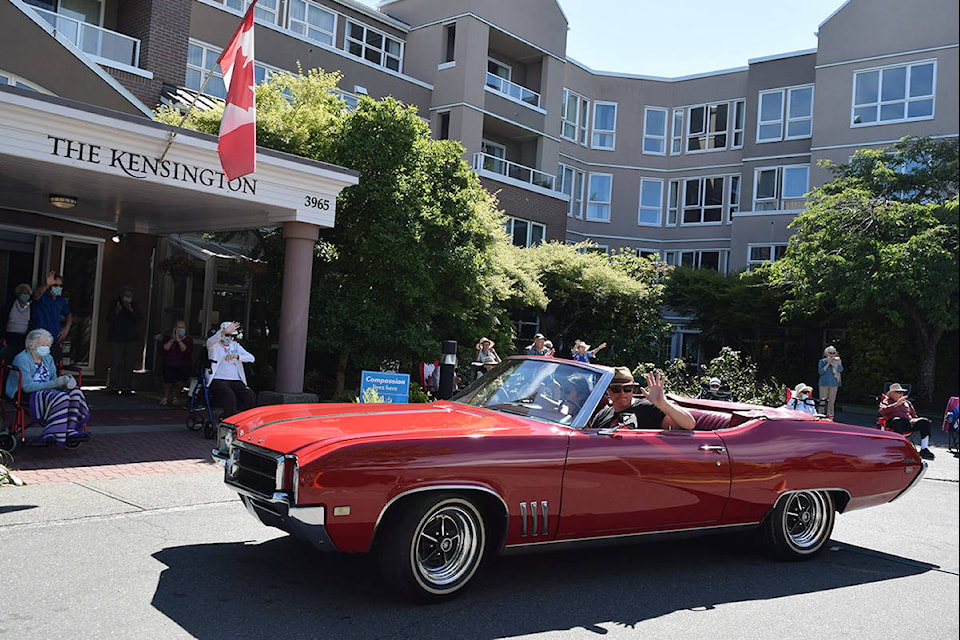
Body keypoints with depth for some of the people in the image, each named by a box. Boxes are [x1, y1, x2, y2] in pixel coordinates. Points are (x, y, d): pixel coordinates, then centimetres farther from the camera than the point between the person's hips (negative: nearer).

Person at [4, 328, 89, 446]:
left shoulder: (48, 358, 17)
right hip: (28, 396, -7)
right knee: (61, 397, -34)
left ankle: (71, 430, -30)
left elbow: (55, 380, 15)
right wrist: (53, 384, -23)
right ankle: (53, 435, -31)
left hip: (48, 391, 8)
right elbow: (27, 386, -17)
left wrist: (65, 382, -9)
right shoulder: (22, 359, -8)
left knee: (75, 391, -21)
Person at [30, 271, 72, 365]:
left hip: (56, 341, 6)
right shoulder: (42, 297, -4)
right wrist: (47, 284, -49)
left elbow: (69, 315, 29)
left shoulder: (61, 300, 14)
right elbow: (36, 295, -29)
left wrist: (66, 328, 11)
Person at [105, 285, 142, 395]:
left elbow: (138, 318, -5)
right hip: (116, 338, -2)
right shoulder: (114, 303, 3)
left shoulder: (134, 305, 7)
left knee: (129, 364, 0)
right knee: (116, 363, -7)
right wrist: (117, 311, -19)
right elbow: (109, 319, -3)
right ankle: (114, 386, -1)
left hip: (132, 339, 2)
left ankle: (126, 387, 5)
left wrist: (130, 310, -18)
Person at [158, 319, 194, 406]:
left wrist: (178, 340, -16)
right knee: (169, 376, -26)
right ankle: (166, 396, 4)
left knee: (184, 375, -25)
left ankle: (175, 395, 4)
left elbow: (186, 351, -13)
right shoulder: (167, 338, 10)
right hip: (168, 365, 0)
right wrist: (172, 339, -12)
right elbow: (163, 350, -8)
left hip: (183, 366, 0)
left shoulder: (188, 340, 6)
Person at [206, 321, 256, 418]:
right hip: (218, 380, -4)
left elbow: (251, 358, 8)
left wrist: (236, 356, -13)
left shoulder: (235, 345, 21)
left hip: (236, 381, 4)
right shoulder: (214, 345, 9)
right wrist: (224, 332, -39)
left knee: (251, 396, -25)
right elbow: (210, 341, -19)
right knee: (230, 395, -35)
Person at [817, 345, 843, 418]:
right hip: (824, 383, -1)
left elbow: (841, 369, -6)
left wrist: (832, 363, -12)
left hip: (834, 383, 1)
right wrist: (828, 364, -10)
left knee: (832, 401, -1)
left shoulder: (837, 361, 10)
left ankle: (830, 415, 3)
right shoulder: (822, 361, 7)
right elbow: (820, 371, -5)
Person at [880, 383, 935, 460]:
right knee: (897, 420, -41)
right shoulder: (886, 401, 17)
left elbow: (914, 415, 29)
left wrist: (914, 421, 4)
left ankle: (924, 449, -25)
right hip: (894, 423, -5)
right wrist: (896, 404, -13)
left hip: (908, 422, 5)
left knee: (924, 421, -22)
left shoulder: (907, 402, 32)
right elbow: (882, 411, -4)